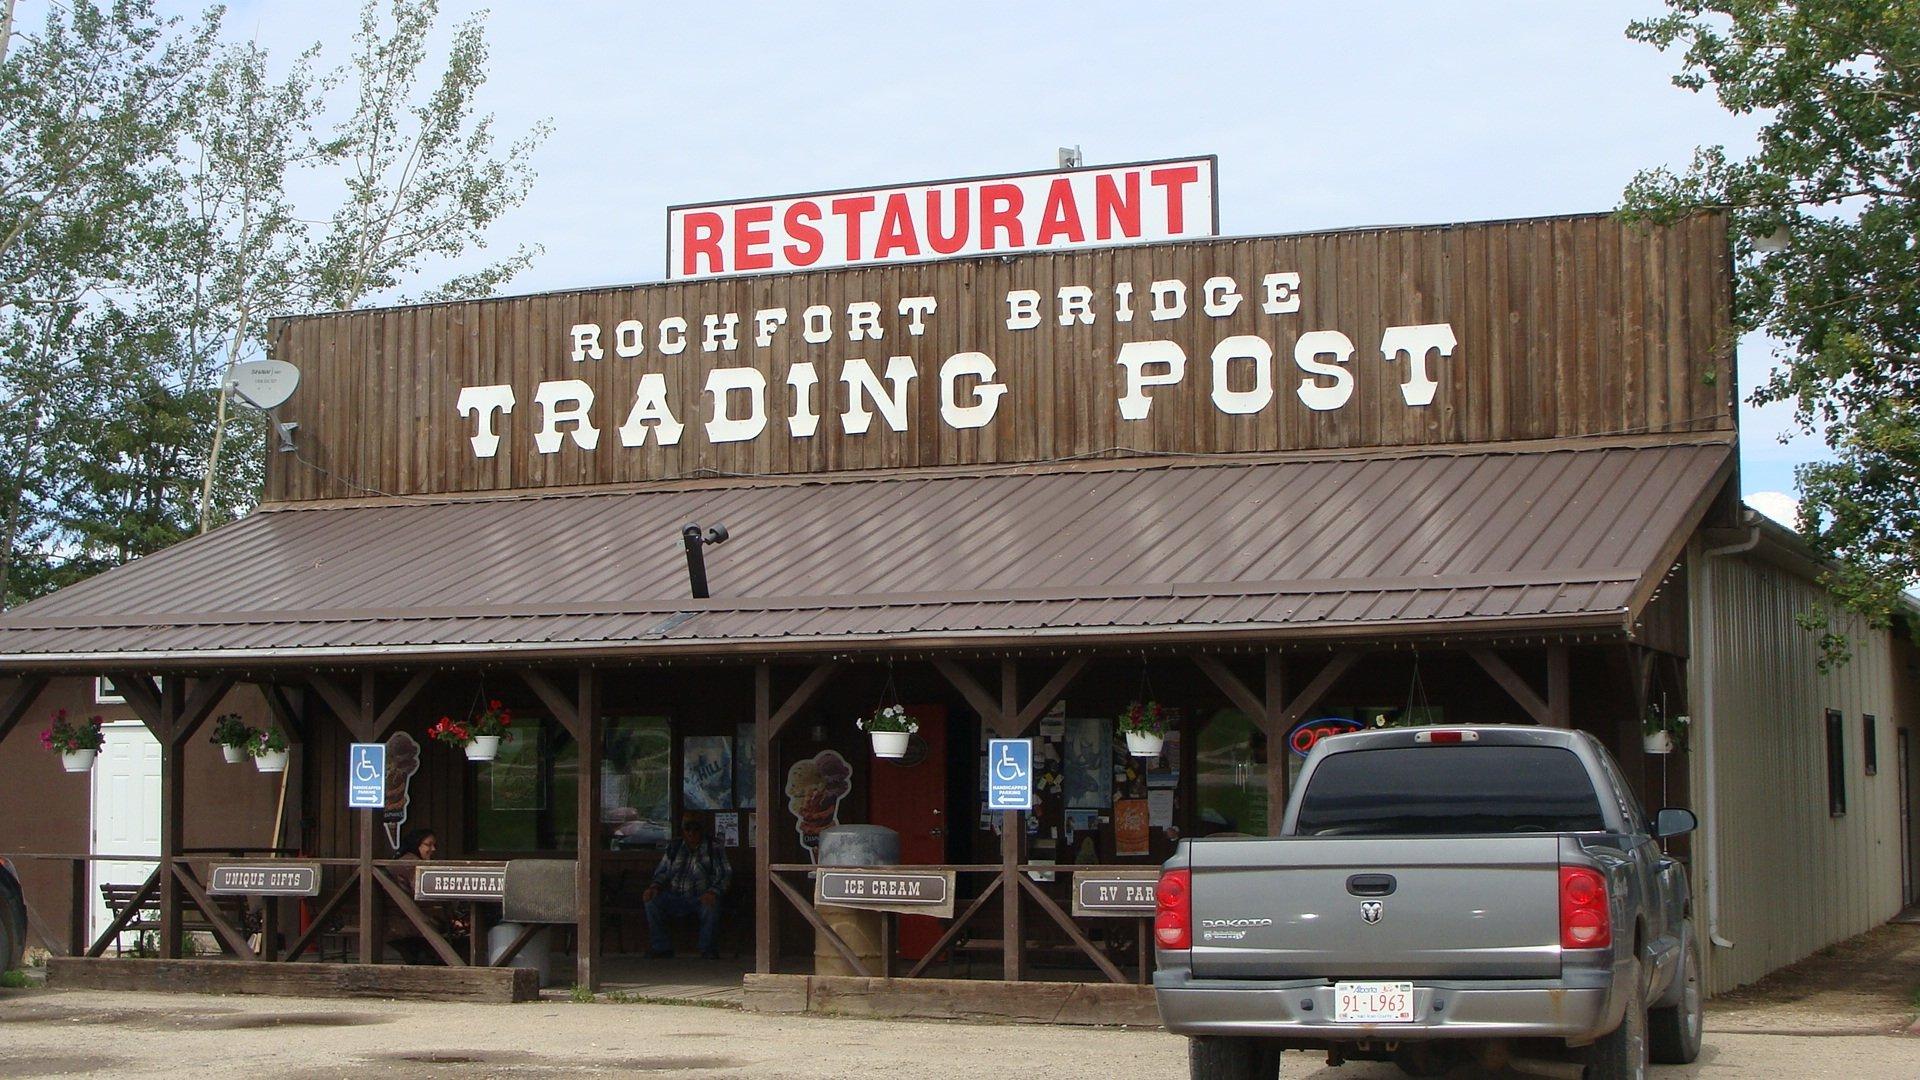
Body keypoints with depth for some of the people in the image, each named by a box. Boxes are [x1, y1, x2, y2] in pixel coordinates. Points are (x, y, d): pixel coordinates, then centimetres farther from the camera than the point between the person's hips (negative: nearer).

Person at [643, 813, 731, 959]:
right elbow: (662, 872, 18)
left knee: (711, 906, -37)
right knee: (652, 901, -23)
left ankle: (707, 948, -14)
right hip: (676, 896, 3)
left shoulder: (714, 848, 4)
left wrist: (713, 892, -22)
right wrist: (655, 887, -4)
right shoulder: (674, 847, 16)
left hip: (701, 897, -3)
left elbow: (724, 875, -3)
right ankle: (662, 947, -10)